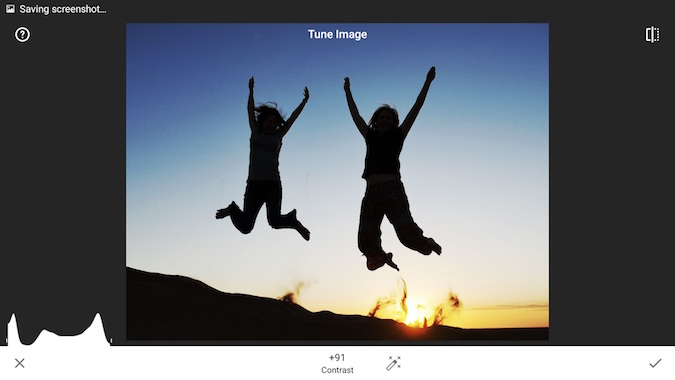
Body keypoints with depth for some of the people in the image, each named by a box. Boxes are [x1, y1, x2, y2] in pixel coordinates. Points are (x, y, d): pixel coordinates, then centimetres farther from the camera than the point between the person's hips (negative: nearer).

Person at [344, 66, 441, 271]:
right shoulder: (370, 136, 19)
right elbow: (355, 114, 30)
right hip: (372, 192, 4)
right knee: (366, 242, -2)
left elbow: (415, 109, 10)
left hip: (393, 190, -4)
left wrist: (428, 82, 11)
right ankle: (383, 258, 29)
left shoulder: (397, 136, 10)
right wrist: (347, 91, 38)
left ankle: (427, 244, 17)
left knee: (406, 233, -15)